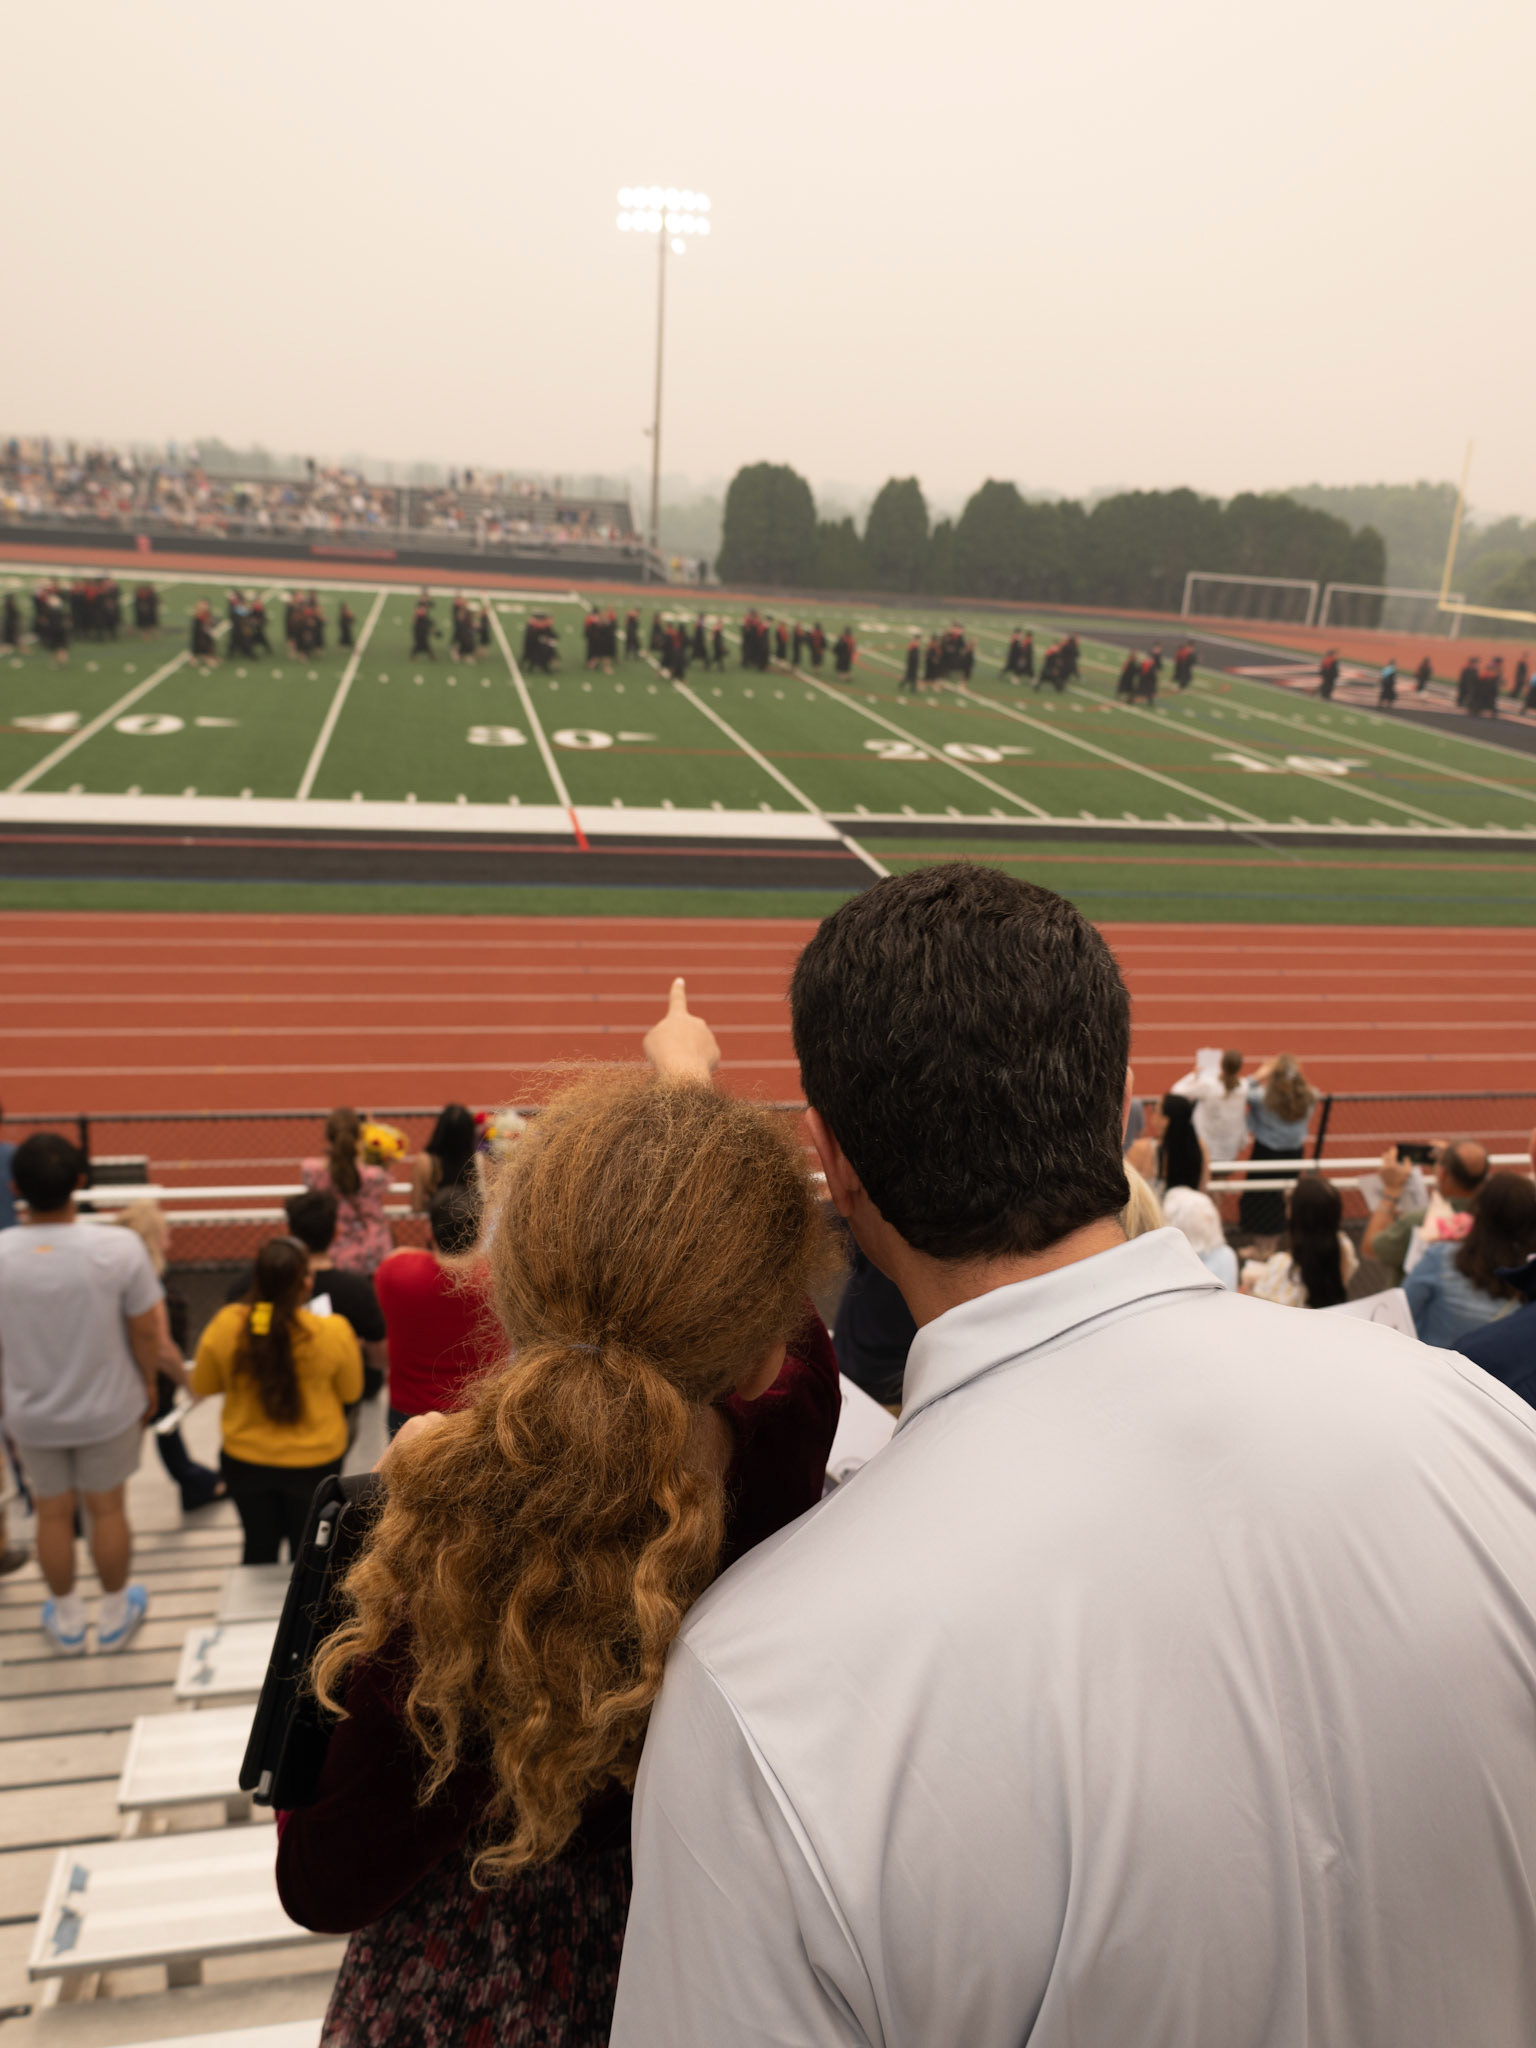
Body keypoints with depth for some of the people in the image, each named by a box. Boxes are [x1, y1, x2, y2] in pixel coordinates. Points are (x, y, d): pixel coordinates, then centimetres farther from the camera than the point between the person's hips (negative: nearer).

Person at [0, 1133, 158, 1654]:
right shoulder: (119, 1248, -26)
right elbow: (146, 1329, -15)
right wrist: (149, 1382, 4)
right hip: (108, 1407, -1)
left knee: (52, 1512, 22)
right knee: (107, 1507, 19)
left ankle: (65, 1621, 42)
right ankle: (115, 1617, 38)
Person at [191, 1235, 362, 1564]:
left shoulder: (225, 1325, -19)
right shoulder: (333, 1331, -24)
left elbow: (202, 1386, -2)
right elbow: (351, 1391, -8)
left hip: (246, 1459, 2)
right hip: (314, 1460, -1)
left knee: (259, 1546, 23)